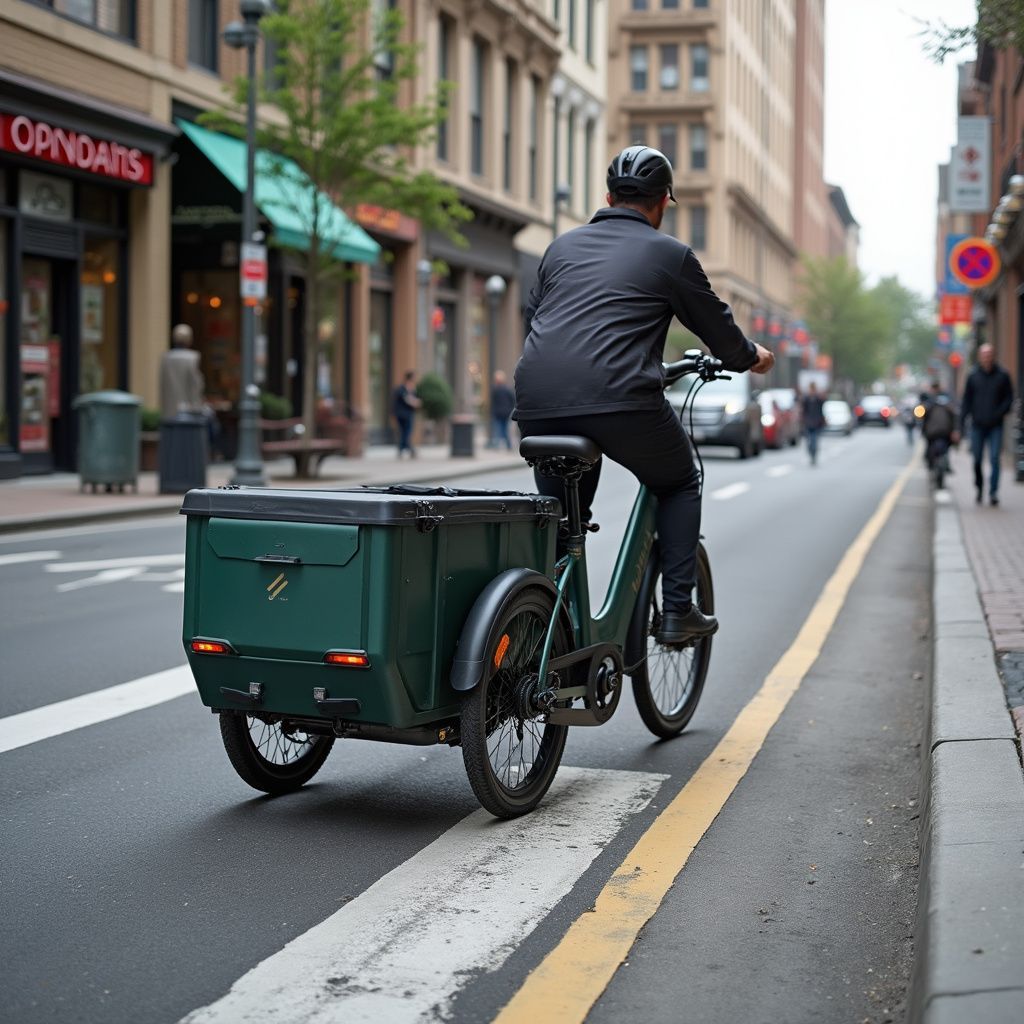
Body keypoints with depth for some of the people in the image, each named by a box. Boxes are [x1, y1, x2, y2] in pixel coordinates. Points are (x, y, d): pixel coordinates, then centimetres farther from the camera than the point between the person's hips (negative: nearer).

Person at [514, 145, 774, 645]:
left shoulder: (563, 245, 23)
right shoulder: (670, 254, 11)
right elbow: (717, 325, 20)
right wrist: (751, 357, 41)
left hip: (537, 402, 4)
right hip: (619, 397, -4)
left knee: (559, 515, 20)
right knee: (680, 485, 20)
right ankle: (677, 611, 14)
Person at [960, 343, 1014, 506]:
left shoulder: (1002, 376, 2)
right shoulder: (973, 376, 5)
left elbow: (1009, 398, 4)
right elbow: (966, 400, 8)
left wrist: (1000, 413, -12)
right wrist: (962, 422, 0)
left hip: (995, 426, -1)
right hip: (977, 425, 2)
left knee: (995, 458, -10)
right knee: (977, 460, 6)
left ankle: (993, 492, -9)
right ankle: (979, 487, 28)